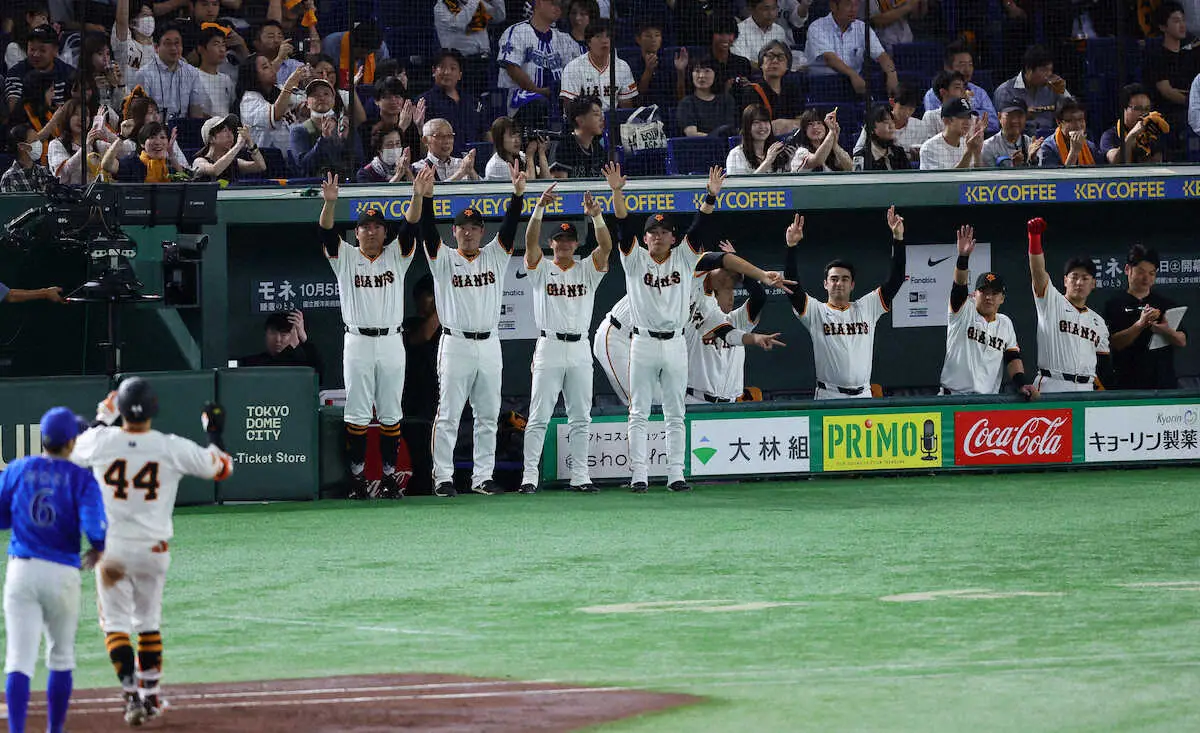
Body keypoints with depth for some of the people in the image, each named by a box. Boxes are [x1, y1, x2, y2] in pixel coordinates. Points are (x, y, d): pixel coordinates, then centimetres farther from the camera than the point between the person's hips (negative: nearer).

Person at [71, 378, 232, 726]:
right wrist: (215, 432, 17)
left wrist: (103, 419, 25)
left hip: (111, 549, -1)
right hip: (153, 550, 1)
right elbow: (221, 467, 3)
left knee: (115, 622, 4)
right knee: (148, 622, 18)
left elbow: (74, 452, 15)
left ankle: (132, 694, -12)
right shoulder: (173, 448, -11)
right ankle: (151, 695, 23)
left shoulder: (101, 441, -10)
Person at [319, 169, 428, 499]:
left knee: (390, 413, 4)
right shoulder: (345, 257, 7)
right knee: (357, 414, -1)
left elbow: (410, 225, -5)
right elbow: (327, 232, -10)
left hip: (391, 342, 1)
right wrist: (330, 203, -30)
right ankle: (357, 476, 2)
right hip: (357, 343, -1)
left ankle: (389, 476, 9)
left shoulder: (396, 255, 10)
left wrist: (417, 196, -23)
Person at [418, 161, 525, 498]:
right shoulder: (444, 259, 3)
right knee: (448, 416, -3)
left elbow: (510, 226, -2)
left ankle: (483, 477, 12)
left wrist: (518, 192, -16)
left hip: (489, 345, 4)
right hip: (455, 343, -4)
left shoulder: (495, 255, 10)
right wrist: (426, 197, -25)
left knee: (488, 416, 7)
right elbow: (428, 232, -11)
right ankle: (443, 479, -1)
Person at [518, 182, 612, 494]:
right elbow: (530, 241, -13)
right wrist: (540, 208, -27)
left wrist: (596, 215, -25)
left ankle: (579, 476, 11)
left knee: (580, 418, 6)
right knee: (539, 417, -4)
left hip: (580, 350, 3)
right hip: (549, 348, -3)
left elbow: (606, 246, -8)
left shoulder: (588, 269, 9)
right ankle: (529, 477, -5)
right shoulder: (541, 268, 4)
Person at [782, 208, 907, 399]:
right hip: (828, 397, -3)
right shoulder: (816, 311, 5)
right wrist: (792, 246, -18)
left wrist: (898, 238, -1)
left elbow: (895, 279, 8)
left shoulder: (866, 308, 12)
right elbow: (792, 285, -7)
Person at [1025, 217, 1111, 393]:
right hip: (1051, 387, -5)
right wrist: (1034, 237, -24)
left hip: (1086, 391, 5)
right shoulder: (1051, 303, 6)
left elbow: (1103, 364, 23)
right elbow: (1038, 272, -10)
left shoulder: (1098, 322, 21)